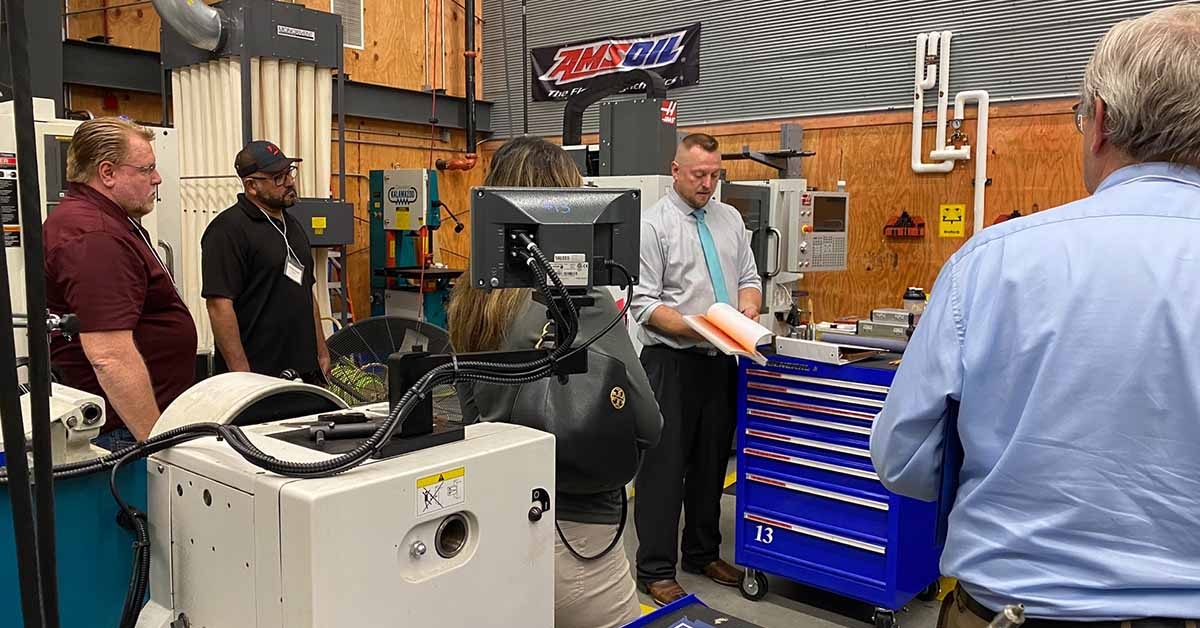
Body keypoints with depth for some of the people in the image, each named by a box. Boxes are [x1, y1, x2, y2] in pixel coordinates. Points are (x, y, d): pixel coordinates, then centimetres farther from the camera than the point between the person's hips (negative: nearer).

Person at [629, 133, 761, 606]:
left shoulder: (730, 219, 11)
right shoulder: (653, 225, -8)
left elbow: (748, 277, 15)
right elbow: (644, 304, -12)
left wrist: (748, 306, -7)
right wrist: (695, 328, -23)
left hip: (721, 360, 6)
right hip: (672, 361, -6)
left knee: (712, 462, 16)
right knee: (665, 466, 0)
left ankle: (703, 553, 32)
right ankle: (656, 570, 12)